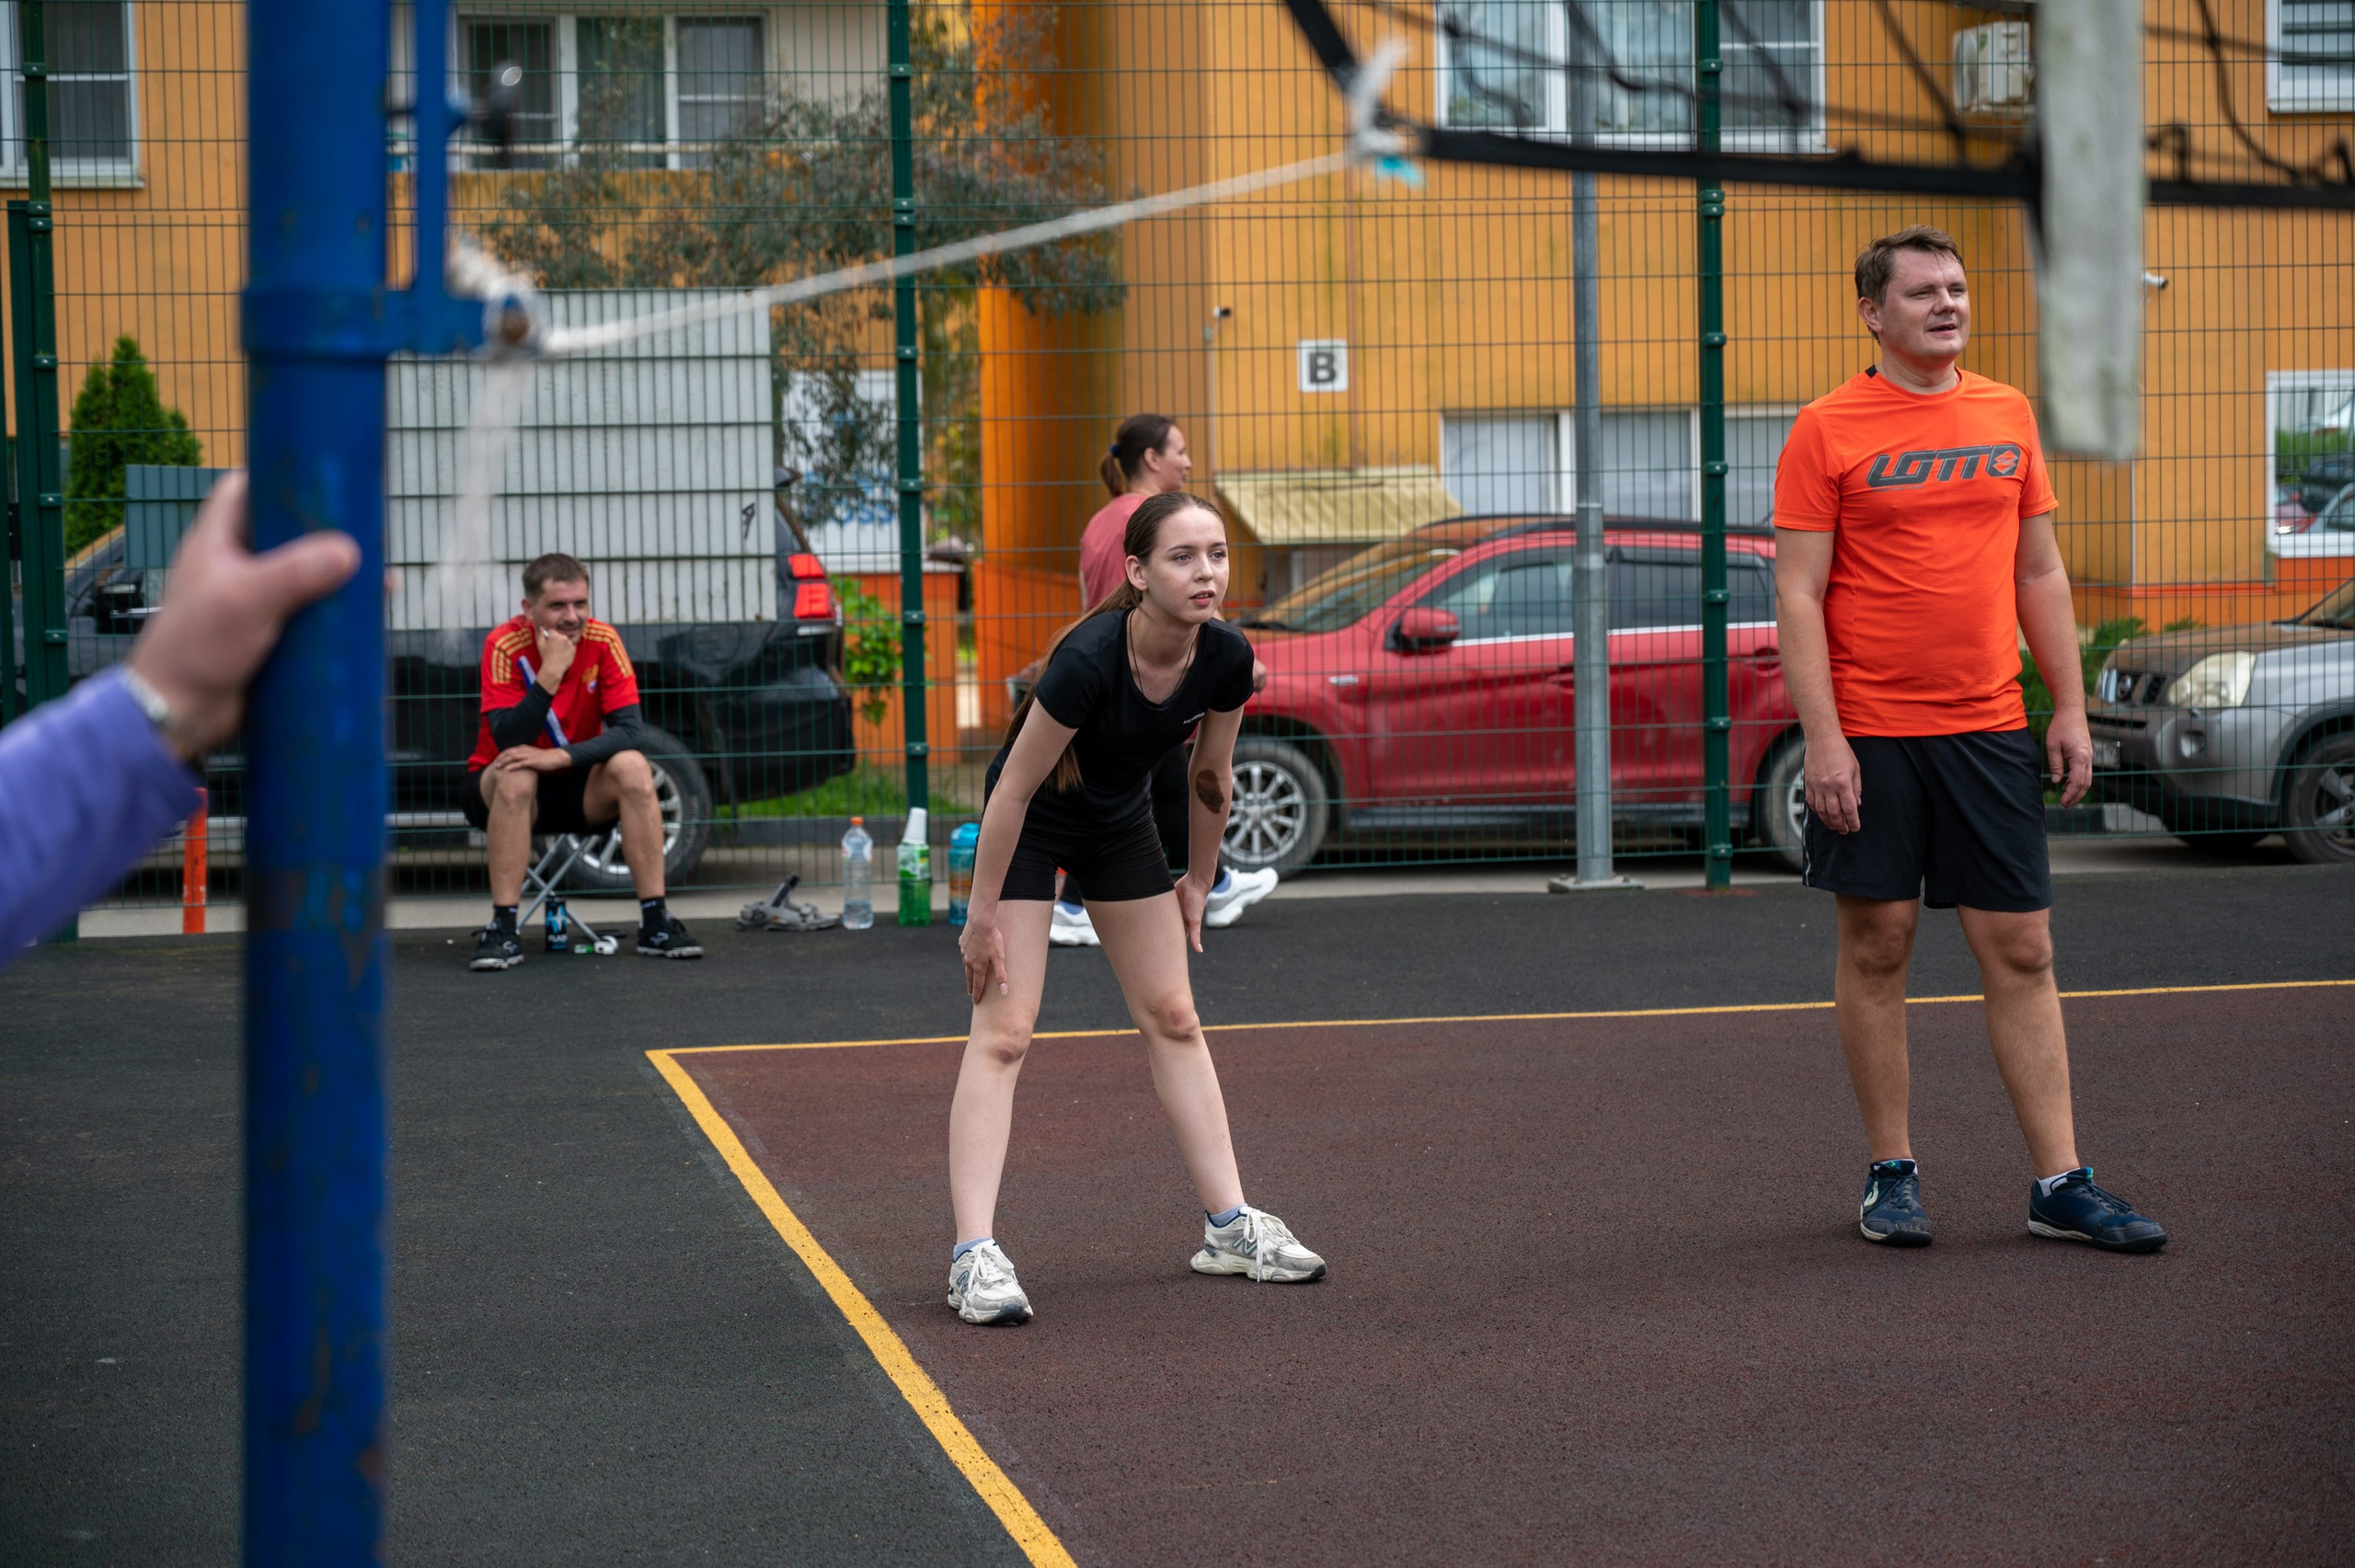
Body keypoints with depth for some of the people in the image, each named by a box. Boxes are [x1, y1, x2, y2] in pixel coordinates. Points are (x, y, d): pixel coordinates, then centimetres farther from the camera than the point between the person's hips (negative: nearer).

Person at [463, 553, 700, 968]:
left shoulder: (602, 640, -12)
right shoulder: (506, 645, -19)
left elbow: (630, 731, -20)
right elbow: (508, 743, -28)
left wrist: (560, 756, -34)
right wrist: (550, 672, -36)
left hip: (578, 790, 2)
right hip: (506, 791, -2)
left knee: (632, 767, -25)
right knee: (515, 776, -34)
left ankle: (655, 923, -21)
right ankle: (502, 930, -29)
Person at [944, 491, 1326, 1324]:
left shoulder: (1227, 659, -19)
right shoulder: (1089, 659, -36)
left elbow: (1211, 778, 0)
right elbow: (1015, 788, -26)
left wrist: (1197, 884, 10)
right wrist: (982, 918, -21)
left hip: (1122, 822, 6)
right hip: (1030, 824, -6)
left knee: (1173, 1019, 9)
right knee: (1003, 1032, -13)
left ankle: (1230, 1227, 17)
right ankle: (975, 1256, -16)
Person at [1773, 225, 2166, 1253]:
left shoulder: (2007, 415, 10)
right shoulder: (1828, 429, -4)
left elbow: (2040, 572, 15)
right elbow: (1798, 594, -6)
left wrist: (2071, 707, 9)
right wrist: (1822, 739, -13)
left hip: (1988, 727, 4)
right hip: (1870, 733, -3)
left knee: (2021, 953, 3)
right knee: (1878, 949, 4)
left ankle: (2059, 1184, 7)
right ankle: (1891, 1175, 15)